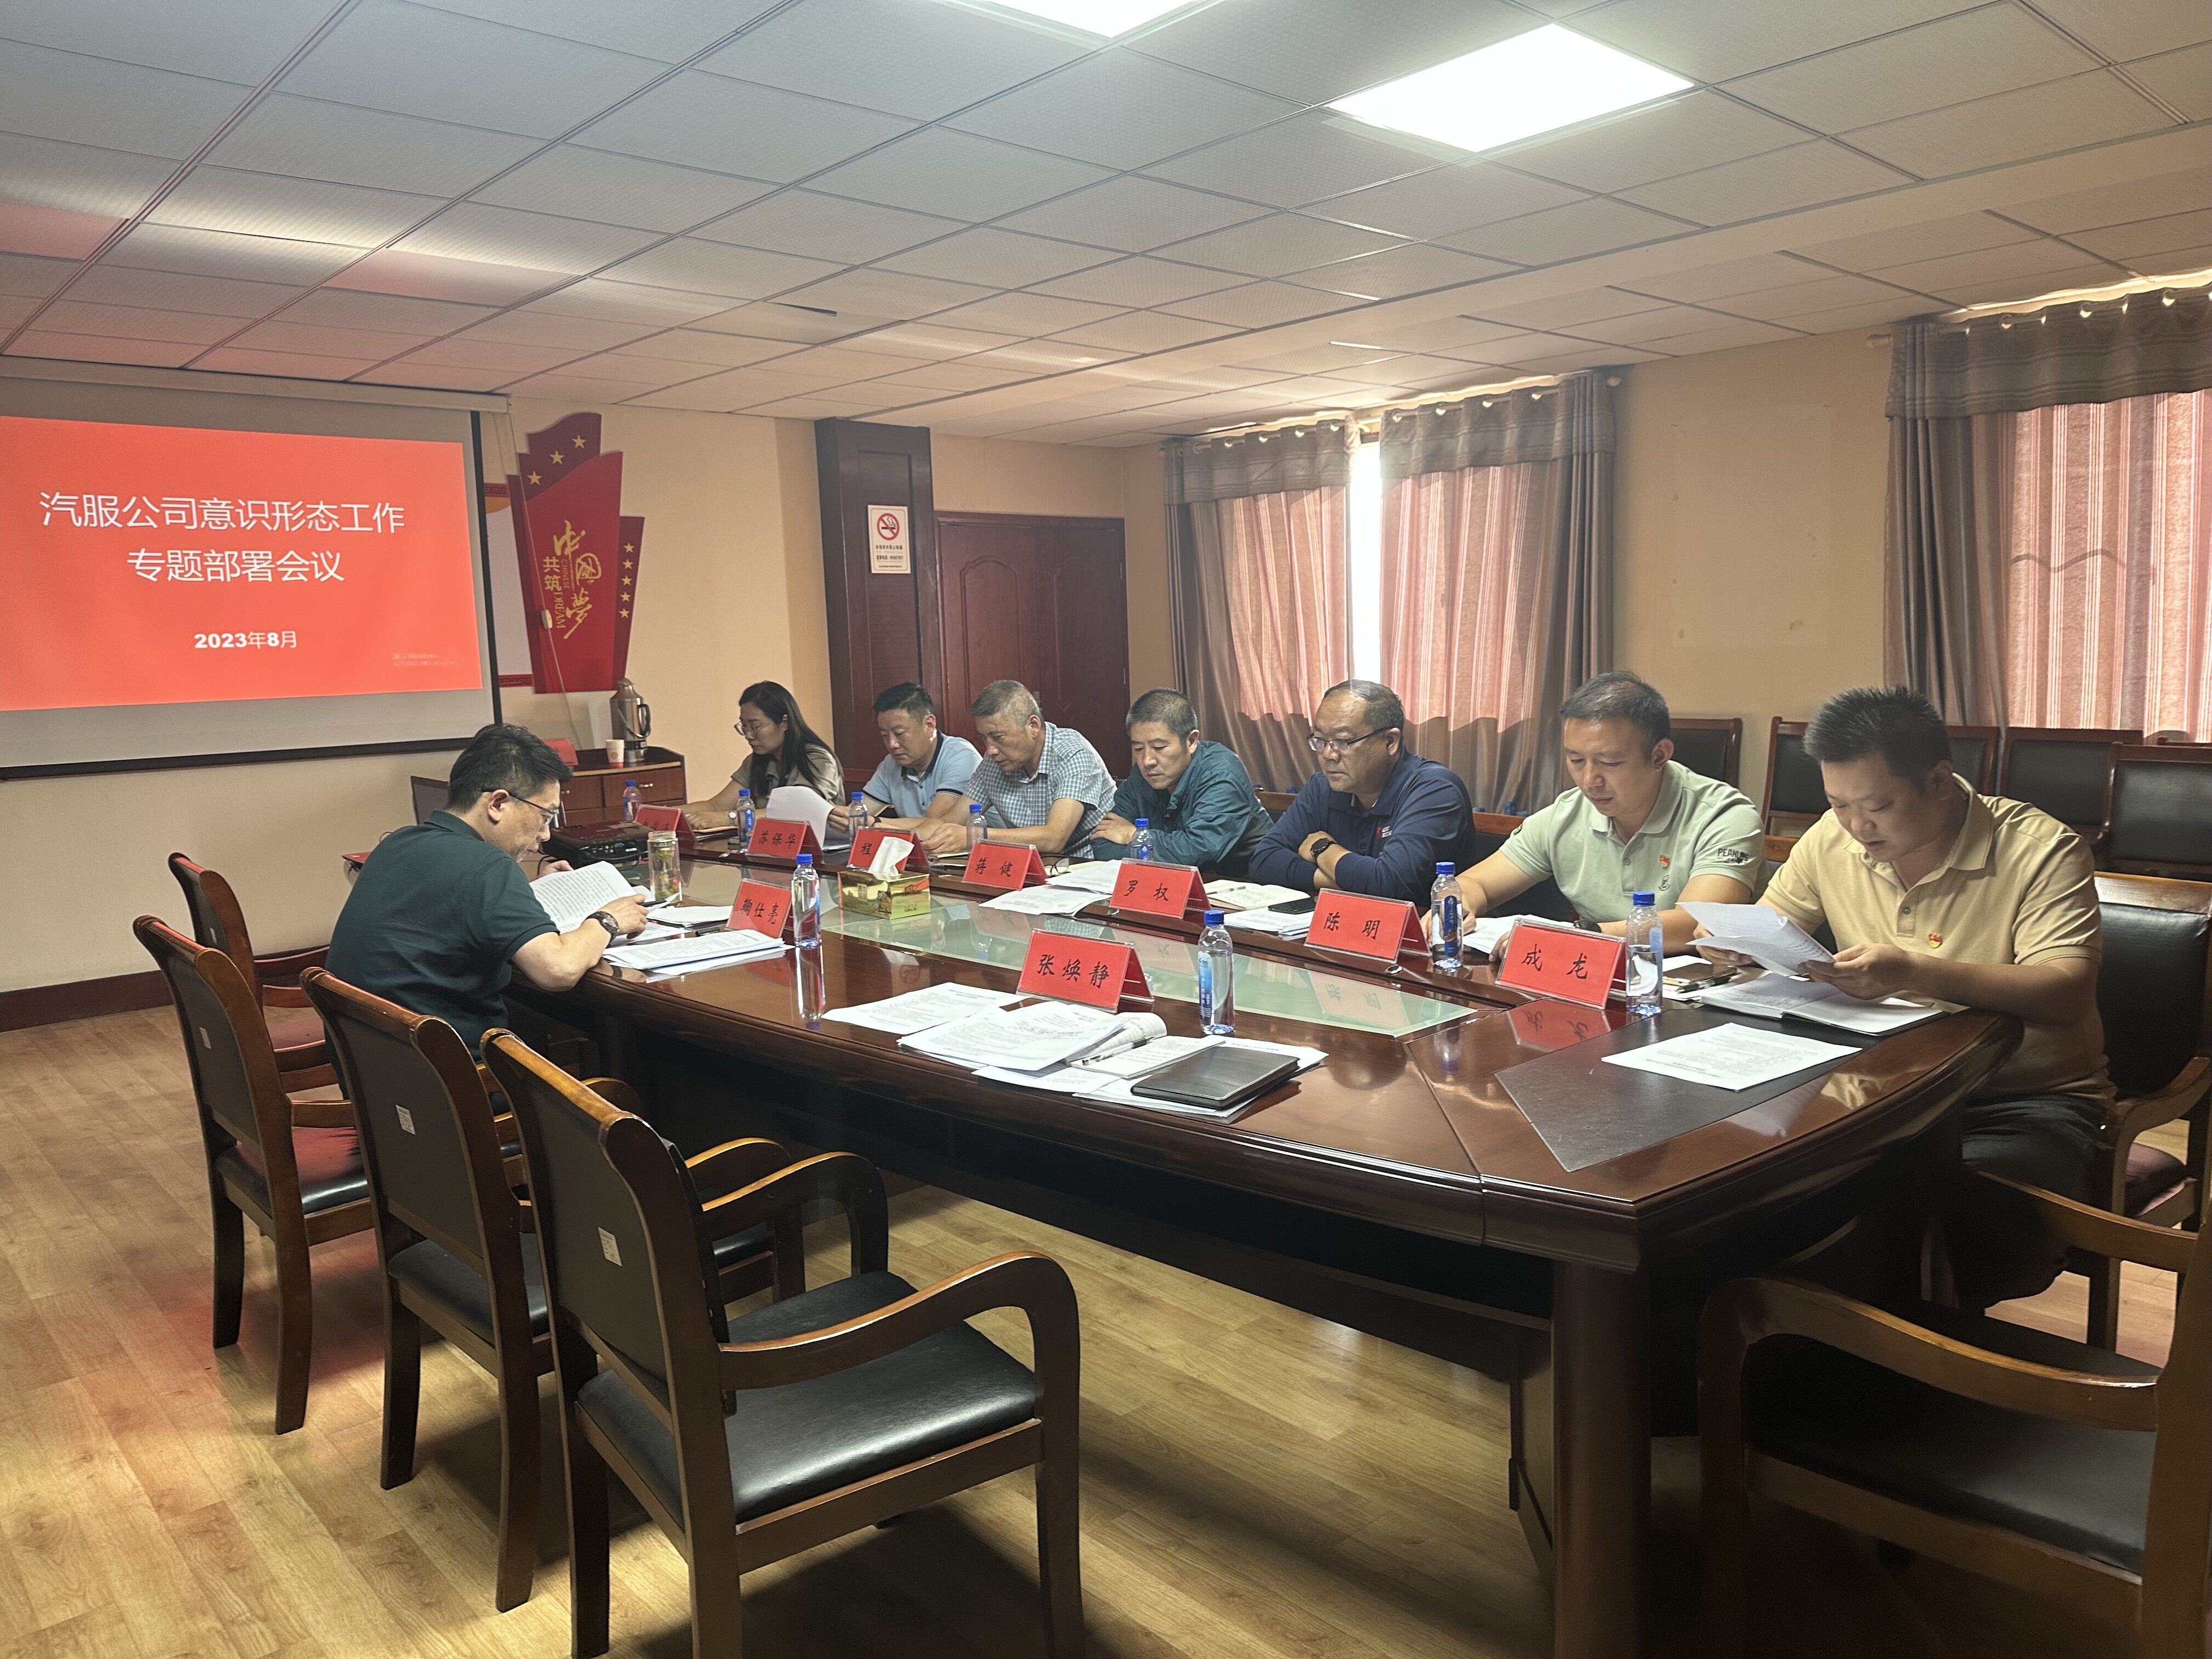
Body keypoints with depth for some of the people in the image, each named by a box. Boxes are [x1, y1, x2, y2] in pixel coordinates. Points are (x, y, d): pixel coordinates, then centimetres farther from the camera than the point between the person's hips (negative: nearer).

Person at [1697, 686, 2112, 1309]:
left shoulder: (2042, 850, -12)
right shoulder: (1833, 838, 2)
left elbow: (2068, 995, -24)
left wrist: (1914, 972, -38)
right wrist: (1731, 938, -11)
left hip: (2025, 1098, -4)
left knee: (1961, 1215, -35)